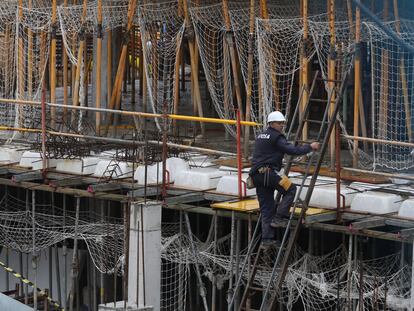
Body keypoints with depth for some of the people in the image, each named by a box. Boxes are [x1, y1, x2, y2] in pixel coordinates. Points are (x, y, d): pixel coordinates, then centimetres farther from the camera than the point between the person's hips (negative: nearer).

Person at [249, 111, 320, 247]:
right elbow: (292, 150, -14)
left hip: (256, 175, 9)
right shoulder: (276, 138, -5)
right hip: (268, 173, -9)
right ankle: (279, 217, -6)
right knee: (290, 189, 3)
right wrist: (310, 147, -3)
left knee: (266, 208, 10)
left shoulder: (260, 136, 22)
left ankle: (267, 238, 7)